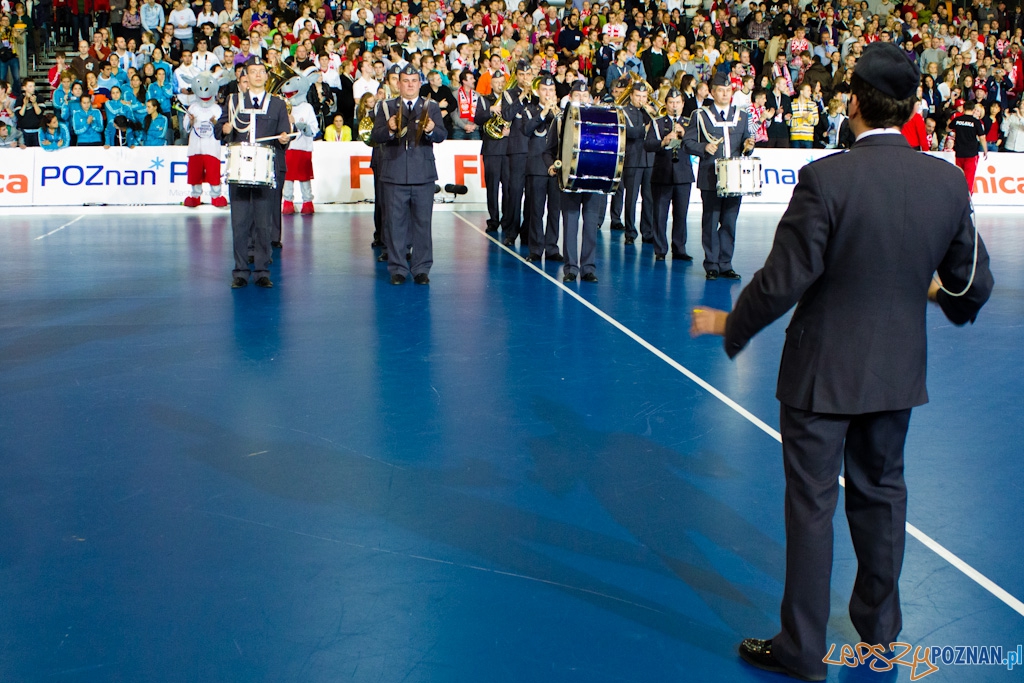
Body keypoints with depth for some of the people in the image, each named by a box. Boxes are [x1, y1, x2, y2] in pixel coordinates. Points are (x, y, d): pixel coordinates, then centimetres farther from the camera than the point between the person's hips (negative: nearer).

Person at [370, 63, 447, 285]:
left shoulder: (431, 107, 10)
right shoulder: (387, 107, 9)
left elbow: (442, 136, -4)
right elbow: (375, 136, -3)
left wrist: (431, 130, -26)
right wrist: (389, 130, -23)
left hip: (423, 175, 0)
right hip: (394, 175, 0)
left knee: (423, 223, 3)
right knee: (395, 223, 3)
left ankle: (421, 269, 11)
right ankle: (397, 269, 12)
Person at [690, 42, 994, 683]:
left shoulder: (826, 179, -21)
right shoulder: (949, 181, -5)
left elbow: (783, 281, -20)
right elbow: (973, 281, 4)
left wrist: (730, 326, -3)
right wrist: (949, 297, 28)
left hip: (822, 371, -5)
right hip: (898, 369, 5)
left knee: (812, 503, 6)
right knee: (881, 491, 21)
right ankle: (880, 626, 39)